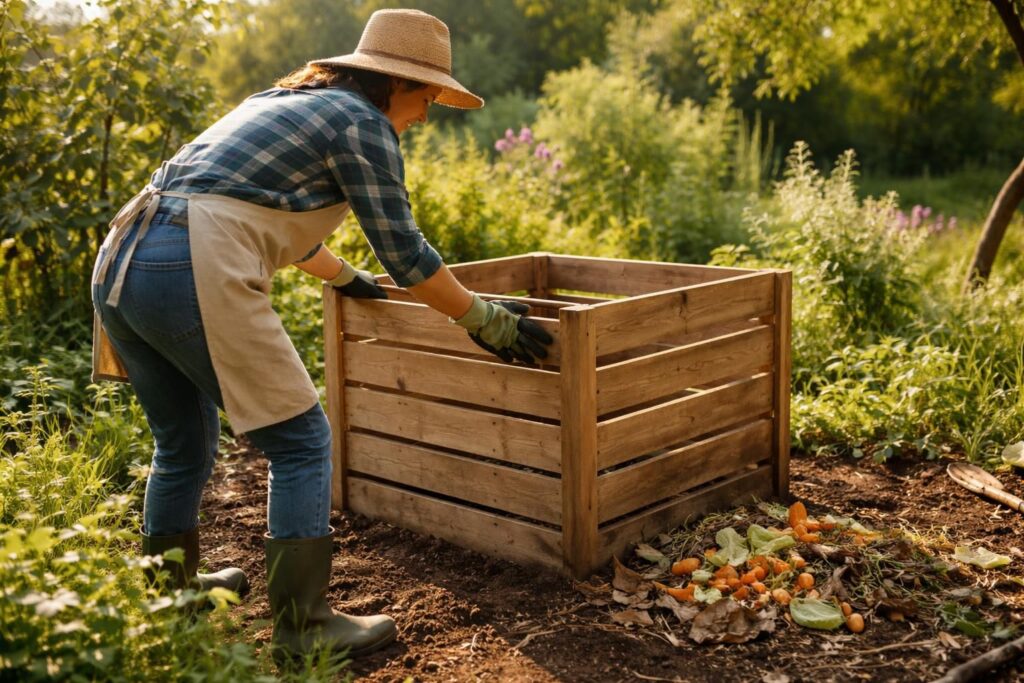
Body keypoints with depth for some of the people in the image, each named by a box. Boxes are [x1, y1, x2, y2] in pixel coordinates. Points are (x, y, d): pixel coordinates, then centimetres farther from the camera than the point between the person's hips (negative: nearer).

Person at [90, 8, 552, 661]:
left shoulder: (285, 98, 28)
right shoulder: (363, 122, 2)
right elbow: (404, 251, 0)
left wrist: (344, 275, 54)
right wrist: (486, 320, 11)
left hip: (122, 262, 9)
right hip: (196, 273, -9)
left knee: (185, 443, 24)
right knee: (301, 442, 2)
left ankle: (169, 590, 39)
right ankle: (302, 625, 7)